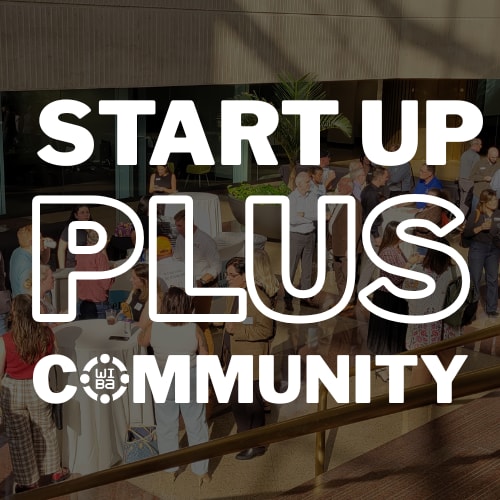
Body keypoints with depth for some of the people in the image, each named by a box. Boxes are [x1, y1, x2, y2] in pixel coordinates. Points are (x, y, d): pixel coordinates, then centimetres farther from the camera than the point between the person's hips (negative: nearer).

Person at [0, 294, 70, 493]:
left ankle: (28, 481, 29)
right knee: (45, 431, 23)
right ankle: (54, 471, 39)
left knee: (19, 438, 15)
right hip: (39, 389, 3)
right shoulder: (46, 334, -15)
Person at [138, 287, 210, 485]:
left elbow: (141, 341, 4)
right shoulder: (194, 330, -19)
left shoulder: (154, 328, -18)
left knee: (166, 427, 19)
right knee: (196, 427, 15)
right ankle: (201, 471, 25)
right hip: (191, 383, -1)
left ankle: (171, 470, 31)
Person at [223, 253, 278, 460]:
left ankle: (256, 445, 19)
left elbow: (265, 329, -24)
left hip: (251, 360, -9)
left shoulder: (259, 297, -22)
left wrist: (236, 329, -25)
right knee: (236, 399, 20)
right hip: (235, 357, 9)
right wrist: (227, 349, 17)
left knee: (251, 403, 3)